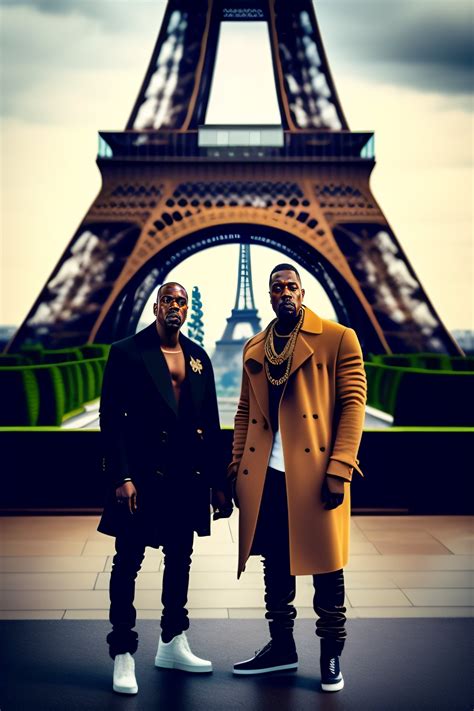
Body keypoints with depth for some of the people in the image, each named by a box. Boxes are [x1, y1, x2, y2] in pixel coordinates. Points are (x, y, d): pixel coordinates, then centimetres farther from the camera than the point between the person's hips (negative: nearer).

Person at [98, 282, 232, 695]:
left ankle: (173, 645, 28)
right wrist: (122, 477, -16)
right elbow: (112, 419, -8)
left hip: (189, 476, 6)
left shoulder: (198, 357, 11)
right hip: (143, 475, -5)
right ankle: (123, 655, 10)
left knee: (180, 559, 14)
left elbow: (211, 423, 11)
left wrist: (218, 483, 8)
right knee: (128, 562, 1)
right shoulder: (127, 353, -4)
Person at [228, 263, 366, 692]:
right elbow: (245, 411, 16)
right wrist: (237, 468, 8)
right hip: (266, 476, 5)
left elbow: (353, 404, -7)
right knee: (275, 565, 13)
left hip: (317, 472, -4)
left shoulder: (339, 339, -2)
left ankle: (331, 656, 19)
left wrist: (339, 469, -14)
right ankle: (281, 647, 28)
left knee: (325, 567, 4)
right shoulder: (254, 348, 13)